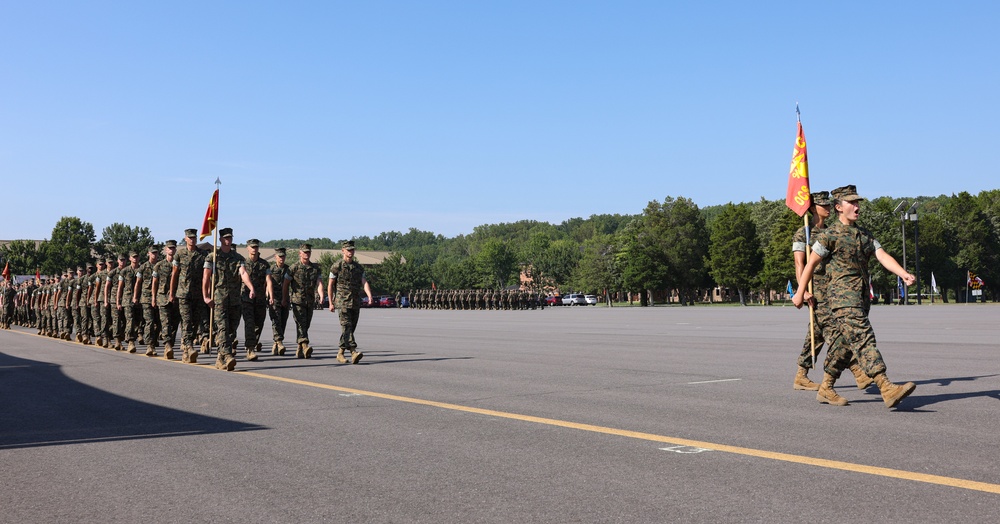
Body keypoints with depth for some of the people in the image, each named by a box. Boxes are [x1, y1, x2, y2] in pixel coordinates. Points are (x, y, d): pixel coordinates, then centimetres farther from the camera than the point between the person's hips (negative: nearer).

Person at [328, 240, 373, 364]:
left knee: (351, 328, 7)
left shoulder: (358, 267, 13)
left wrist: (369, 295, -16)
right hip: (343, 301, -5)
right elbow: (330, 285, 2)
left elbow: (364, 282, 2)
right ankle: (353, 351, -27)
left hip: (356, 303, 5)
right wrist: (331, 303, -2)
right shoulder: (337, 266, 0)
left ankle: (341, 352, 19)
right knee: (346, 326, -15)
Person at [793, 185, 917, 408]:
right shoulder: (829, 235, -5)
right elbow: (811, 264, 0)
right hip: (842, 297, -8)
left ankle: (826, 389, 23)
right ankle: (887, 389, -26)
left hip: (862, 297, 8)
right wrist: (800, 293, 3)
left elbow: (883, 256, 4)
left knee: (845, 344, 12)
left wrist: (903, 273, -14)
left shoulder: (865, 235, 16)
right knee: (863, 338, -17)